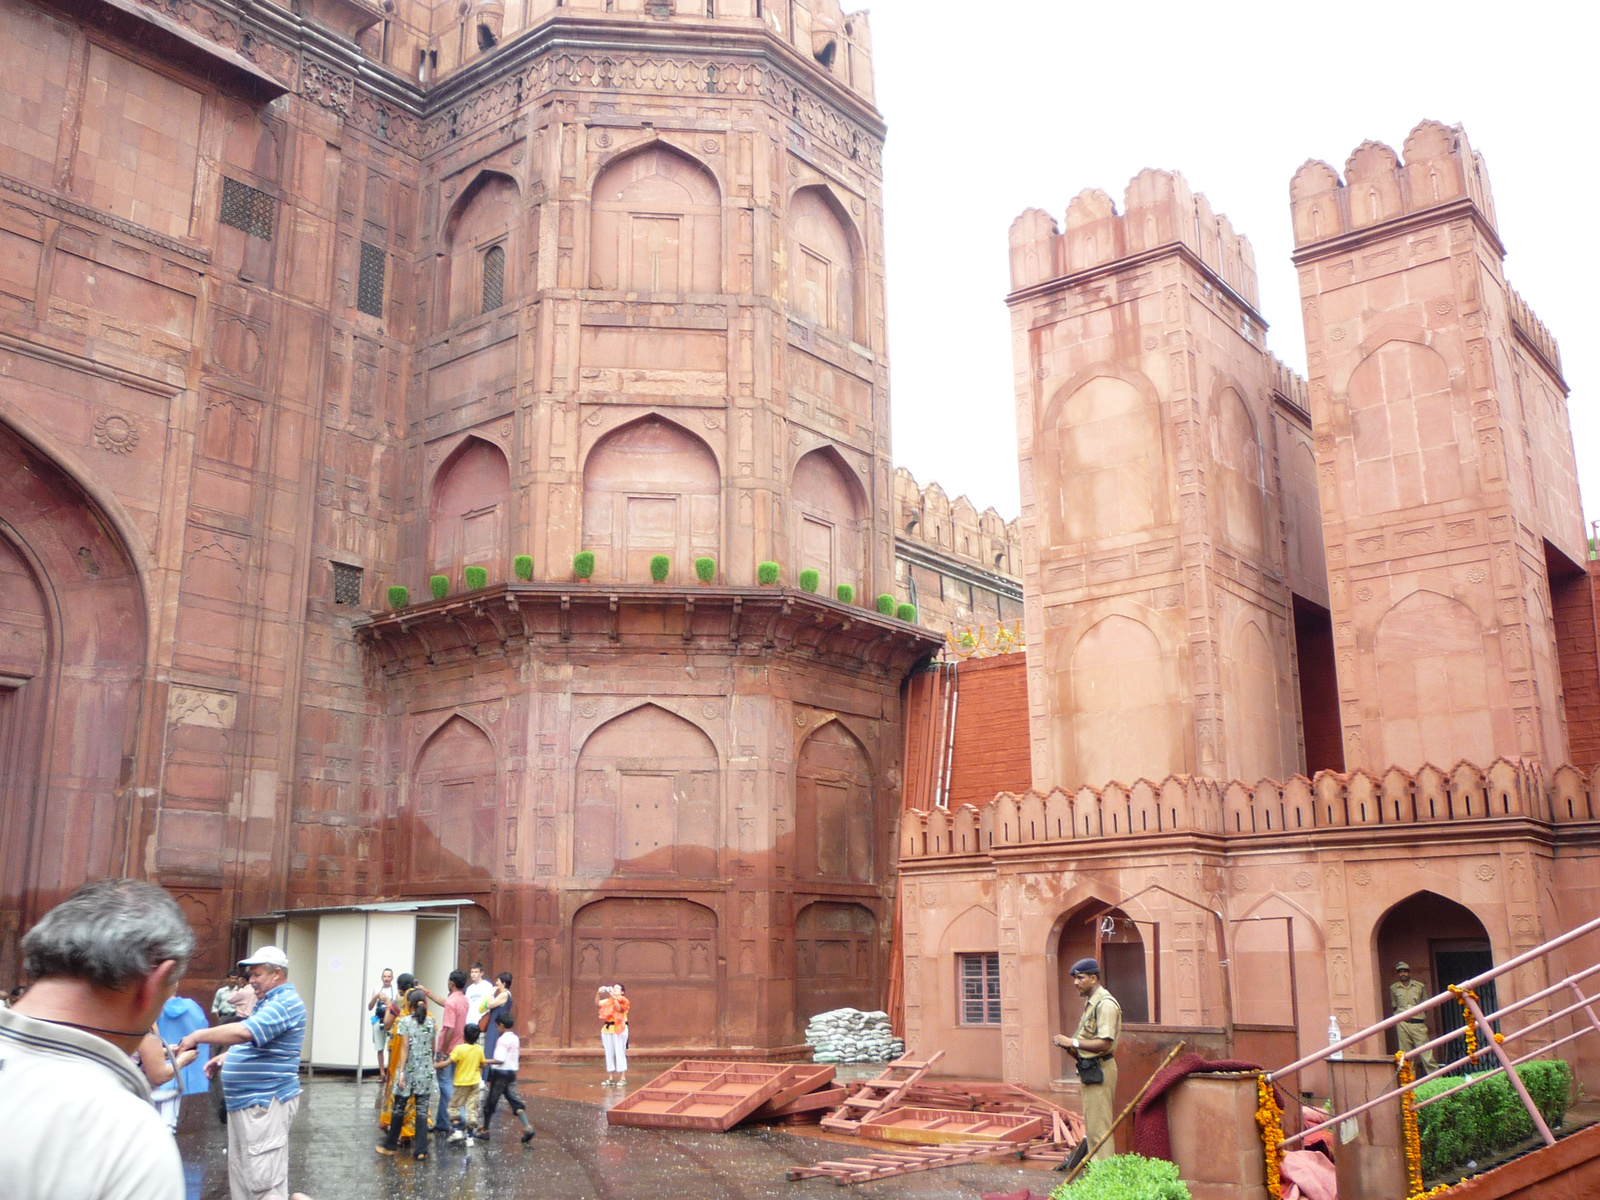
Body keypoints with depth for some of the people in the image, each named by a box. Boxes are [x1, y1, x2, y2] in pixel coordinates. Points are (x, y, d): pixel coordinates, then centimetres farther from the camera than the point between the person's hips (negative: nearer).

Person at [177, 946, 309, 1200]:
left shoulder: (285, 1003, -18)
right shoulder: (266, 1002, 18)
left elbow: (244, 1032, -30)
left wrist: (197, 1036, -21)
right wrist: (225, 1056, 11)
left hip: (266, 1103, -11)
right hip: (244, 1102, 11)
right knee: (241, 1177, 16)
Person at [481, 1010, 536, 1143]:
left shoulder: (502, 1039, -16)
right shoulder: (516, 1038, 8)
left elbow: (500, 1060, -24)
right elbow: (519, 1057, 15)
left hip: (500, 1073, -7)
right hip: (512, 1073, 7)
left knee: (490, 1103, 8)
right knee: (515, 1100, 3)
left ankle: (485, 1130, 19)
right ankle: (527, 1127, -13)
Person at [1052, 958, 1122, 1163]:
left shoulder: (1105, 1004, -15)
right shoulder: (1089, 1003, 16)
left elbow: (1104, 1044, -24)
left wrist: (1073, 1042, -19)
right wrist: (1068, 1046, 3)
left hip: (1099, 1071, -10)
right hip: (1089, 1070, 10)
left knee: (1099, 1127, -8)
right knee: (1092, 1126, 15)